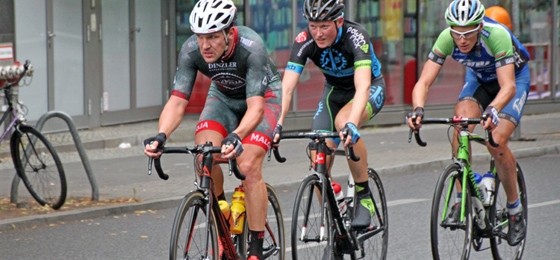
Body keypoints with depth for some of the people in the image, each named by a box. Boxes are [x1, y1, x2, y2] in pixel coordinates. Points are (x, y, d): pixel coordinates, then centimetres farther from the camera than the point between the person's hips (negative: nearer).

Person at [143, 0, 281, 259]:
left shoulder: (251, 48, -38)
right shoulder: (191, 50, -27)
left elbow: (255, 107, -44)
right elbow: (177, 101, -29)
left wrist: (236, 137, -62)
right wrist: (161, 135, -49)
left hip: (263, 95, -4)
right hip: (224, 95, 4)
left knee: (248, 166, -23)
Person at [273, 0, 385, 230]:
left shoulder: (355, 37, -34)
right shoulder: (304, 41, -24)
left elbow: (362, 86, -47)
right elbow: (286, 87, -31)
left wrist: (352, 123, -62)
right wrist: (277, 124, -47)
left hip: (371, 88, -4)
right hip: (335, 90, 4)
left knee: (344, 122, -36)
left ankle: (364, 196, -21)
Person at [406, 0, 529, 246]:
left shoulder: (497, 36, -39)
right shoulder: (446, 39, -29)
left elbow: (508, 86, -45)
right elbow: (424, 81, -32)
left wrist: (493, 110, -65)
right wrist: (418, 109, -52)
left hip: (514, 76, -4)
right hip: (478, 76, 4)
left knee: (496, 142, -21)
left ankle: (515, 209, -1)